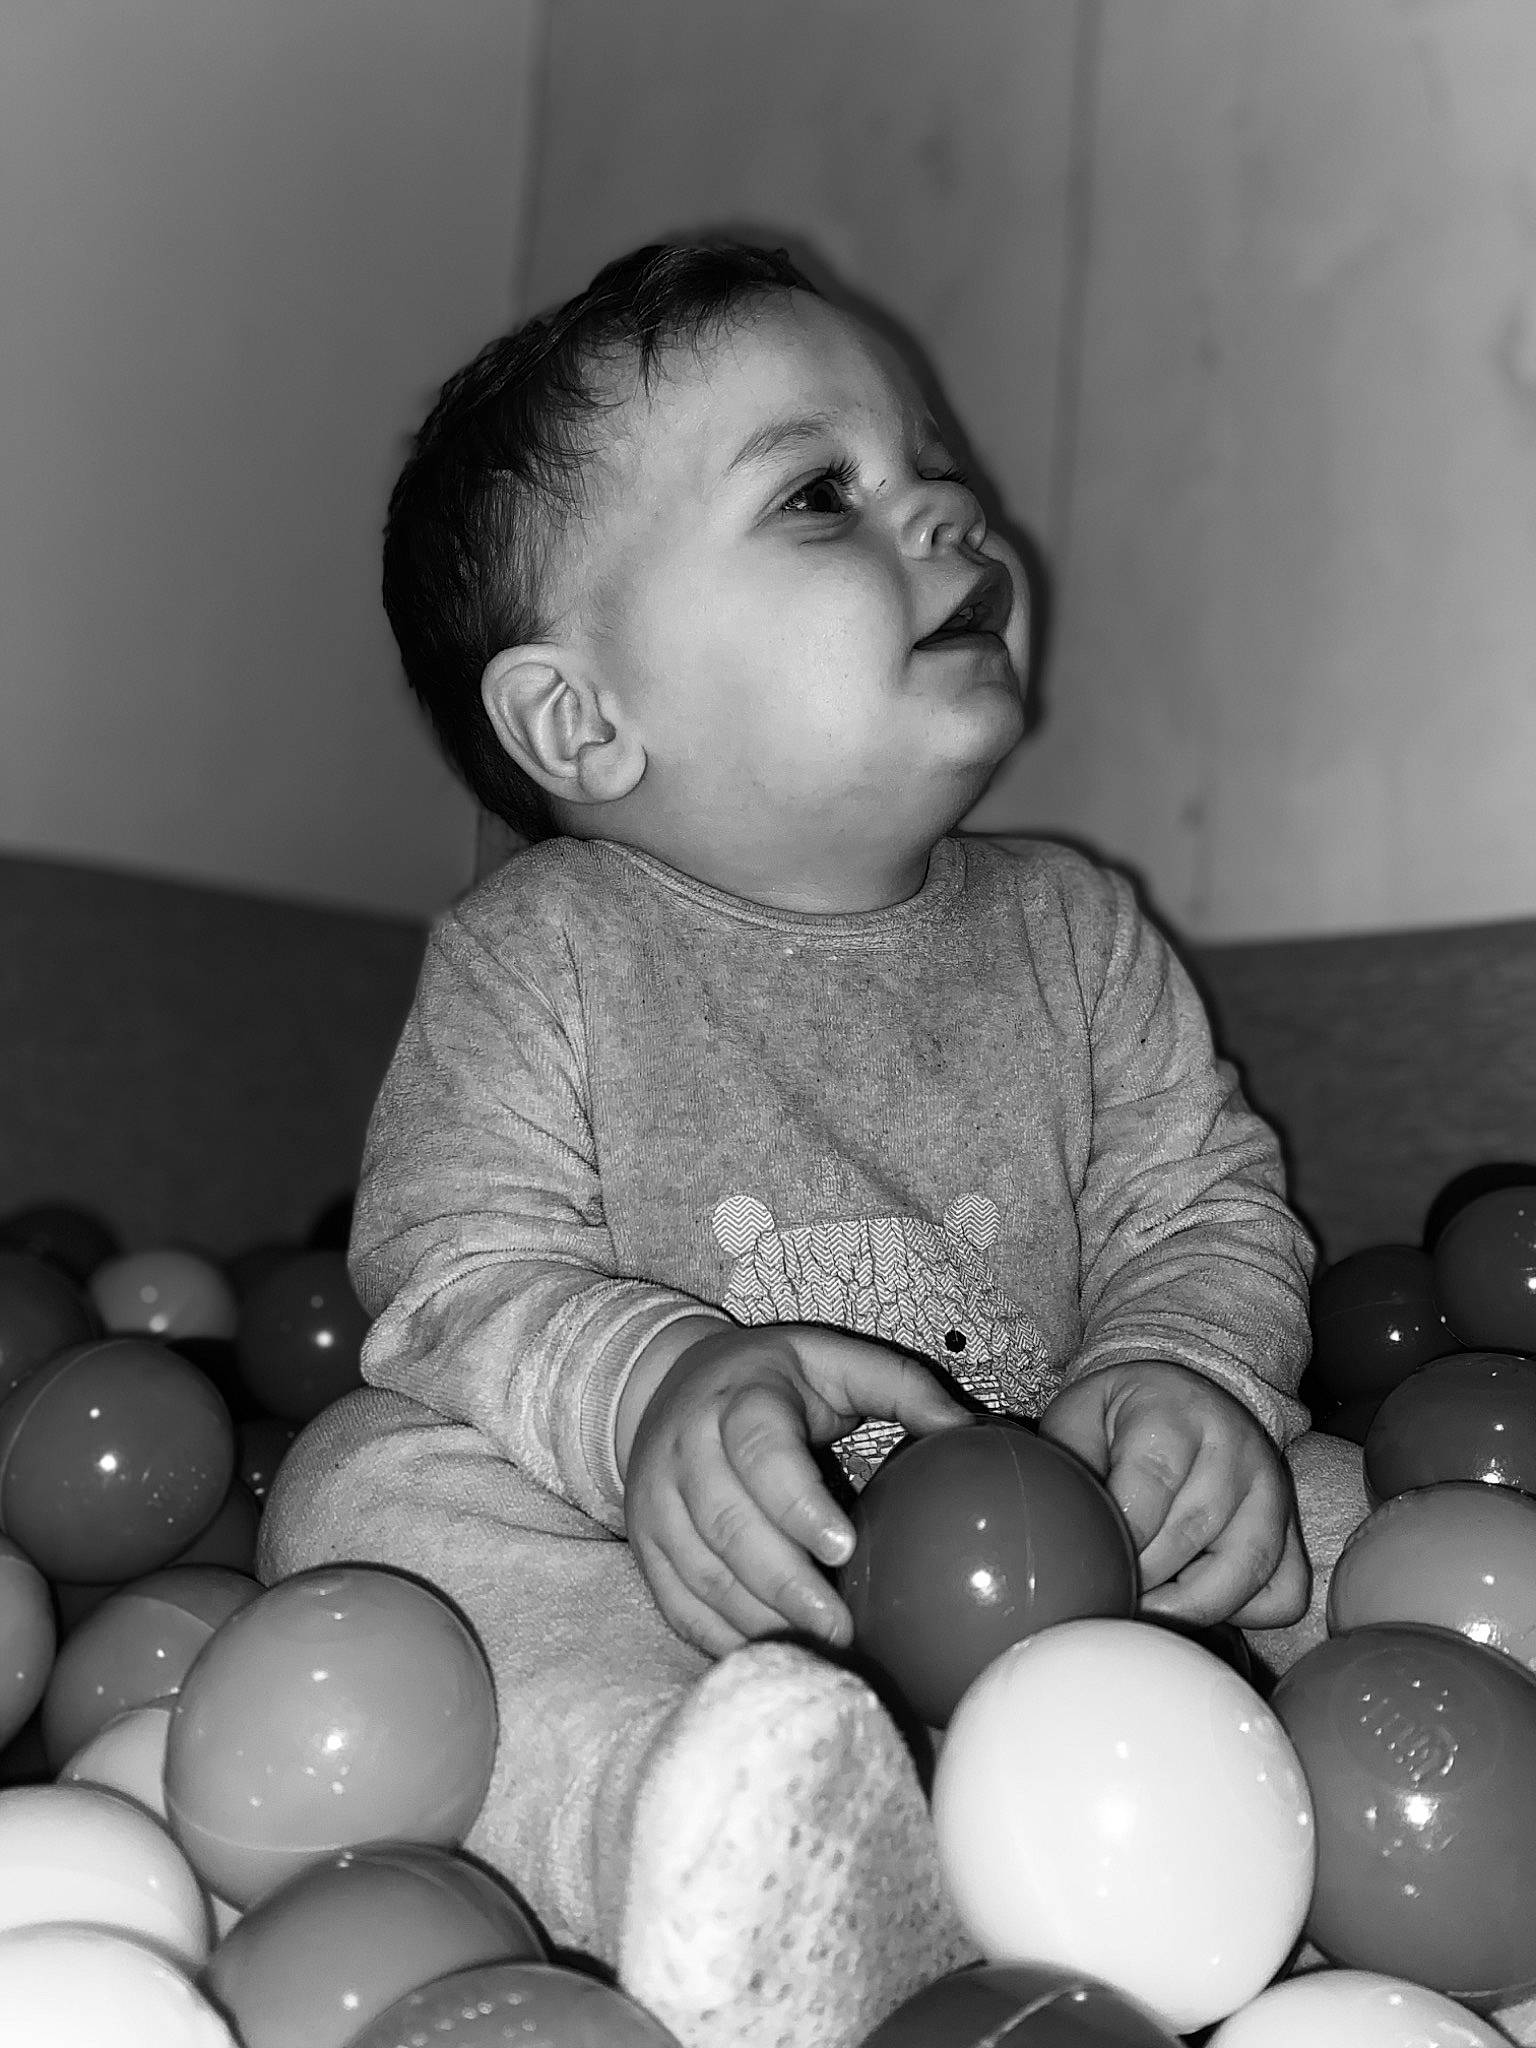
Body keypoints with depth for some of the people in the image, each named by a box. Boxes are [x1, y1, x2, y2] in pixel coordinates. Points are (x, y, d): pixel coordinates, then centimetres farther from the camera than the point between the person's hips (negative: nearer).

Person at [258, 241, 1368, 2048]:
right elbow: (459, 1263, -12)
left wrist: (1183, 1367, -18)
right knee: (371, 1488, -26)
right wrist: (655, 1389, -34)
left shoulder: (1072, 929, 5)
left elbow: (1202, 1203, 6)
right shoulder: (530, 959, -5)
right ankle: (723, 1842, -45)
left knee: (1333, 1508, -15)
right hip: (685, 1572, -2)